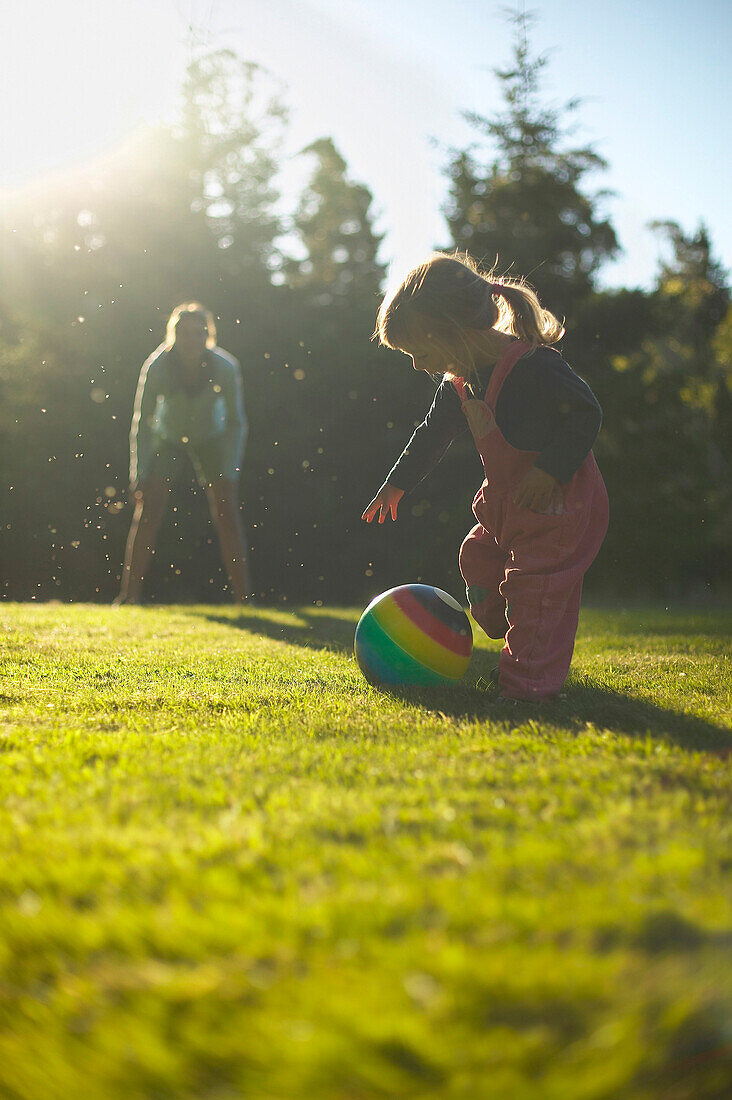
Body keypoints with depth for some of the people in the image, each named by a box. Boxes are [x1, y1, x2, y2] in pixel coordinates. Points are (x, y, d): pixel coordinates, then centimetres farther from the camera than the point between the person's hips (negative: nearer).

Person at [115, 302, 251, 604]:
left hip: (210, 440, 0)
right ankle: (129, 595, -6)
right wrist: (139, 474, -18)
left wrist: (230, 472, -17)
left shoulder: (225, 367, -23)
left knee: (226, 513, -13)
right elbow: (142, 423, -14)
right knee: (147, 511, -13)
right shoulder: (156, 366, -24)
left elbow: (236, 423, -10)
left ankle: (243, 598, -7)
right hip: (167, 440, 0)